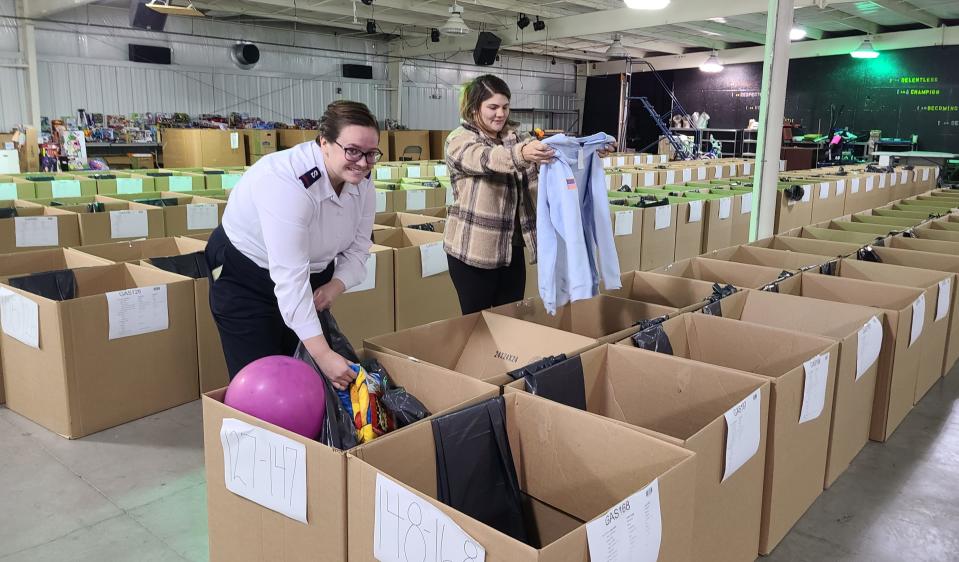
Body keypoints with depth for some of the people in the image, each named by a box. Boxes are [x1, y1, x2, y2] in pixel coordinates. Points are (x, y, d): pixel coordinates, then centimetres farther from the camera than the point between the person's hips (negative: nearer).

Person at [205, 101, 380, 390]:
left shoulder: (362, 183, -13)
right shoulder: (287, 182, -35)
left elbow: (357, 249, -1)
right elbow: (290, 278, -39)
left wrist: (335, 287, -22)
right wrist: (323, 353, -42)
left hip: (313, 273, 6)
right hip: (245, 279, -6)